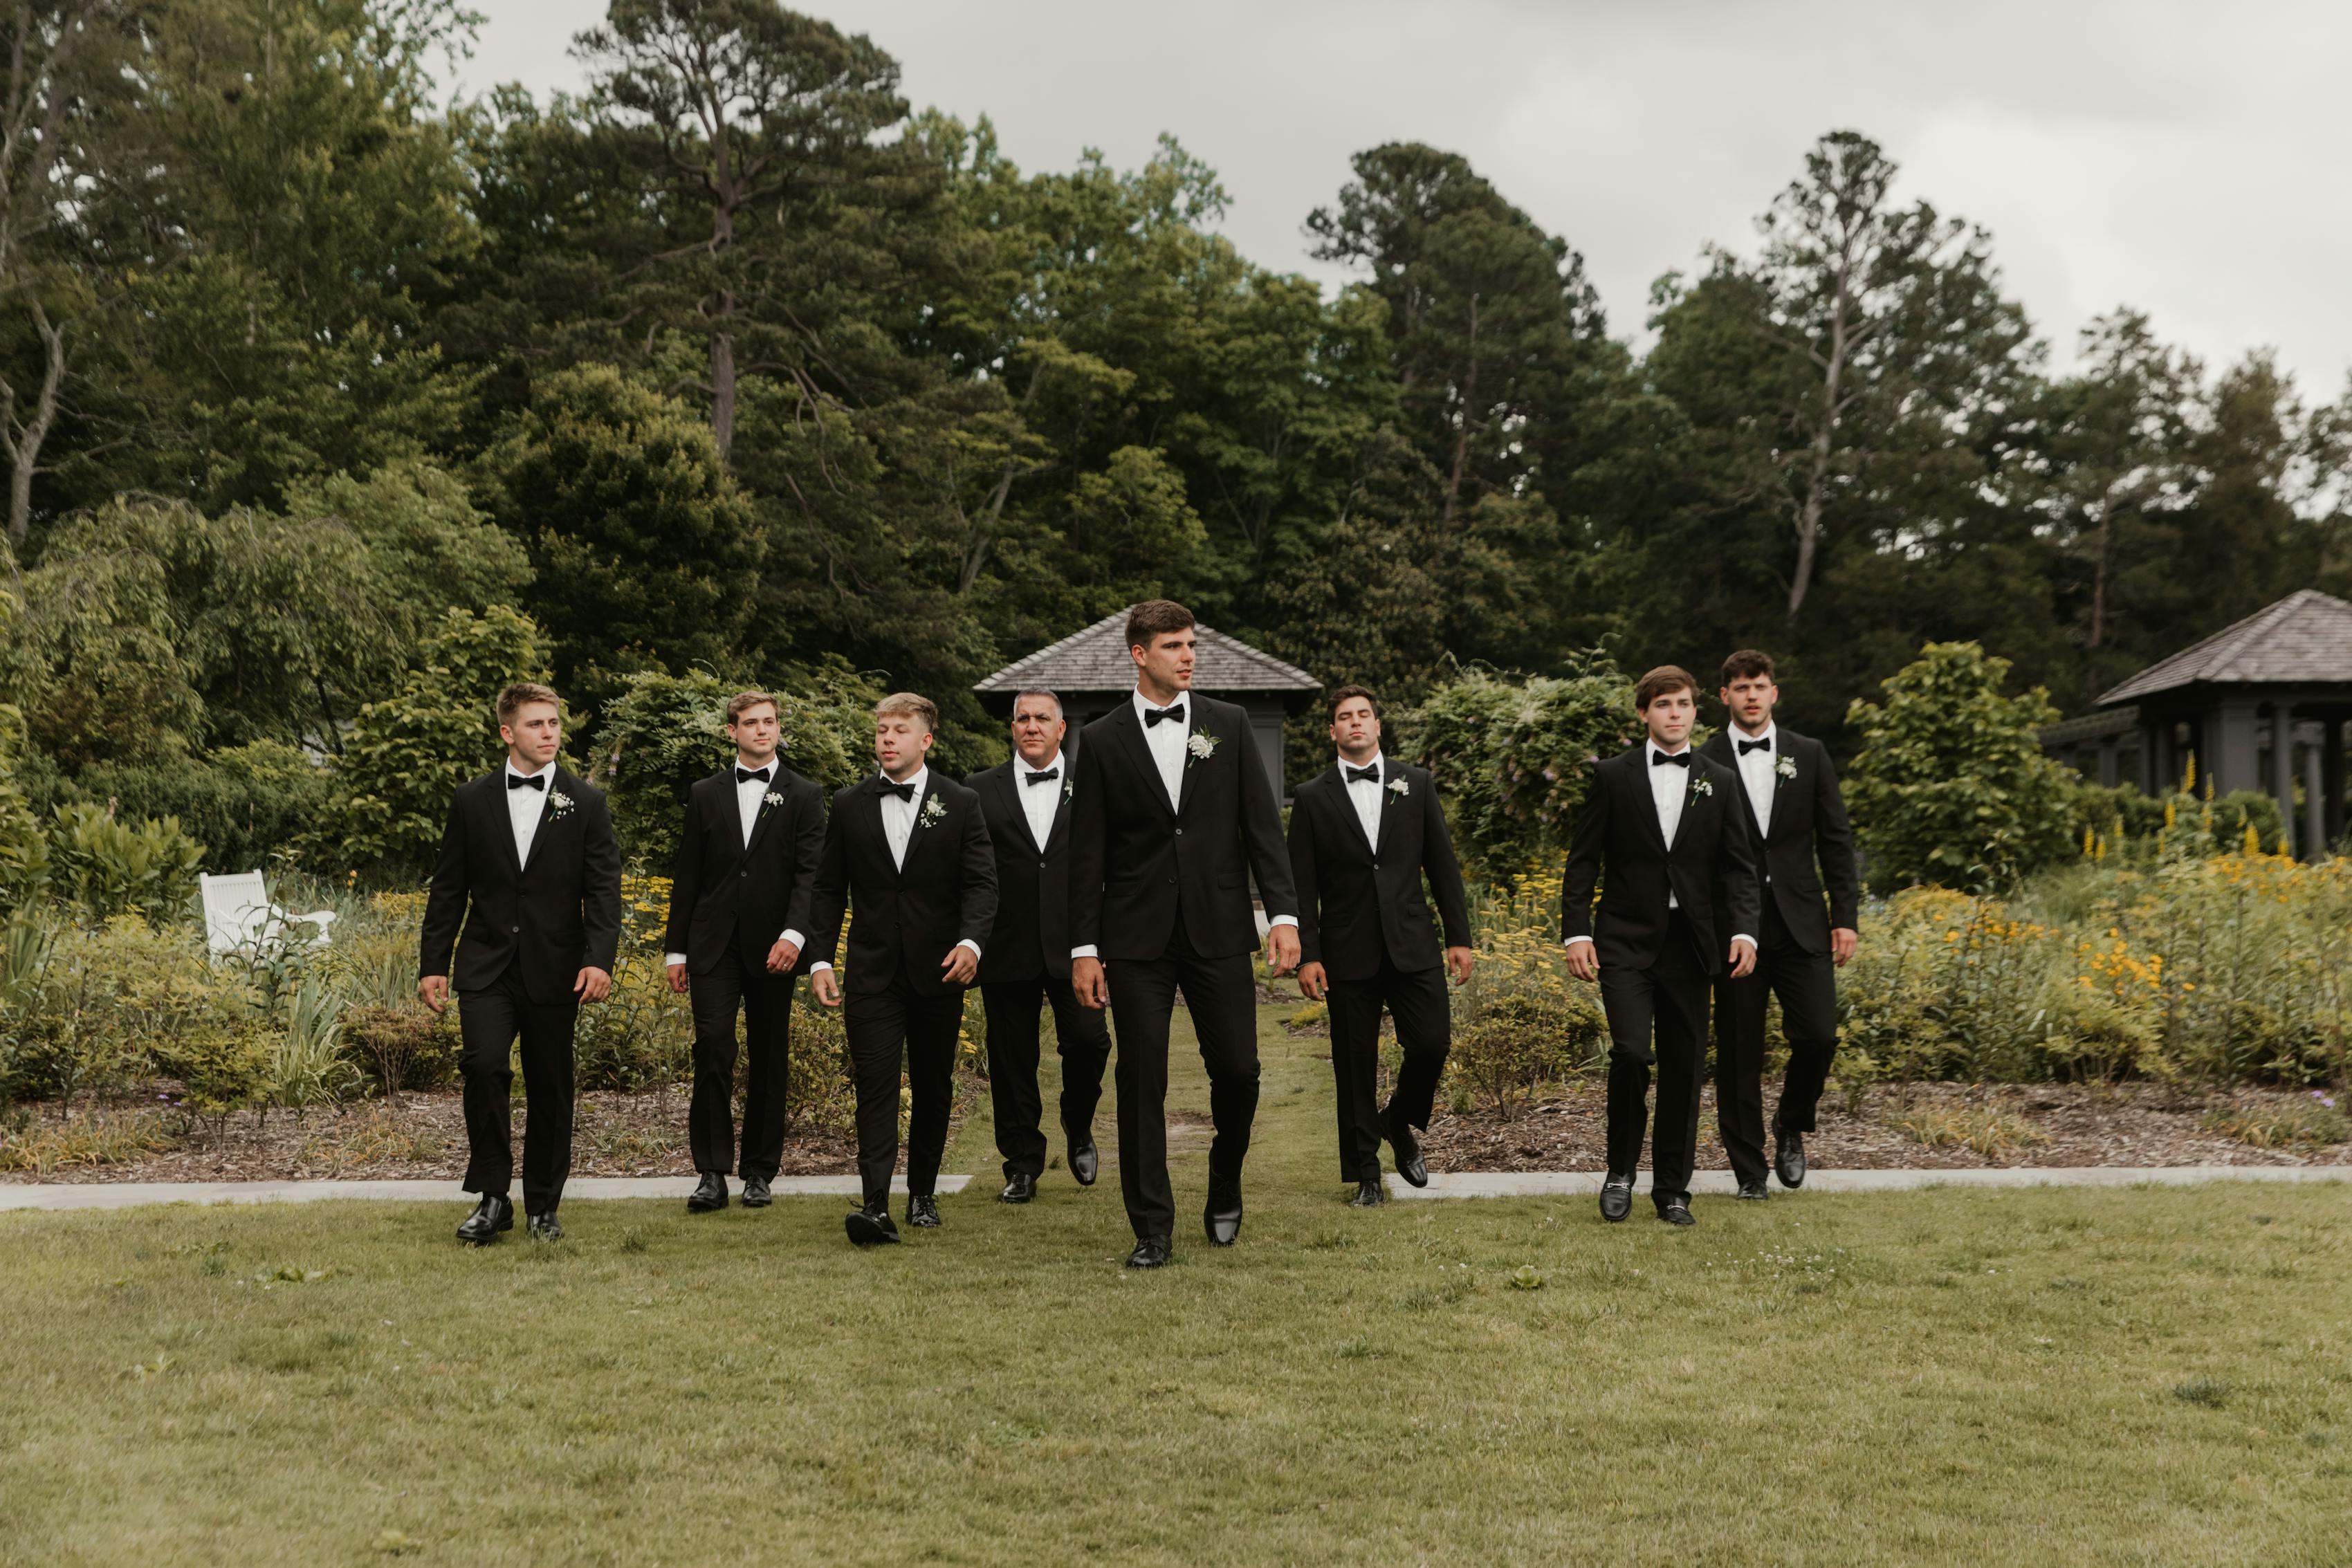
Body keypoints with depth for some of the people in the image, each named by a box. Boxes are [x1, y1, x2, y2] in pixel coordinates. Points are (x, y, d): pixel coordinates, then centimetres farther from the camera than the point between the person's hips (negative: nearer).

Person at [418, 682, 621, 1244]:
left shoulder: (586, 803, 3)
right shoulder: (471, 800, 6)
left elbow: (603, 889, -1)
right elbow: (448, 889, 9)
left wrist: (599, 959, -14)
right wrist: (433, 963, 4)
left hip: (554, 968, 0)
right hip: (487, 966, 0)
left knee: (550, 1088, 5)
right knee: (484, 1064, -19)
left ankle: (543, 1205, 20)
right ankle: (493, 1198, -7)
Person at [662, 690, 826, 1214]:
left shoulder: (804, 797, 5)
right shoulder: (705, 795, 11)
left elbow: (810, 874, -4)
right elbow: (687, 877, 12)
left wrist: (794, 934, -19)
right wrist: (677, 950, 7)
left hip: (771, 949, -1)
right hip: (714, 947, 1)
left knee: (768, 1061, 5)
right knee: (713, 1050, -9)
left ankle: (759, 1171, 15)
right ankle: (712, 1174, -6)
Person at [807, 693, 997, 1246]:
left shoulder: (960, 804, 2)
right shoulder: (849, 806, 7)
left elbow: (981, 883, -3)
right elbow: (828, 889, 9)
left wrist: (970, 942, -21)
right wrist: (820, 960, -2)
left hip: (938, 971, 0)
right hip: (873, 971, 0)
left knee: (933, 1088, 10)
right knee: (876, 1085, -11)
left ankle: (923, 1193, 25)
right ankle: (875, 1205, -18)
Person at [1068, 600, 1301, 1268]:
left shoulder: (1229, 725, 7)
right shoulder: (1102, 741, 3)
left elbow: (1262, 825, 5)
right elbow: (1087, 852, 3)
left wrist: (1284, 913, -4)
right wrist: (1084, 946, -2)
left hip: (1218, 930, 1)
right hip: (1137, 939, -1)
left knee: (1237, 1070, 1)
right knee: (1141, 1080, 0)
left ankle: (1225, 1189, 27)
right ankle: (1152, 1229, 8)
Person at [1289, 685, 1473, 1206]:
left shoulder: (1416, 783, 7)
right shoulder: (1313, 797, 3)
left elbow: (1443, 865, 8)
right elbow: (1302, 885, 1)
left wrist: (1460, 937, 3)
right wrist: (1307, 956, -5)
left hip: (1412, 945, 1)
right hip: (1348, 953, -1)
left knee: (1432, 1045, -7)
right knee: (1355, 1065, 3)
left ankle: (1400, 1122, 23)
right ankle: (1366, 1174, 14)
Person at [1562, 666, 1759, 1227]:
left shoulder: (1719, 782, 10)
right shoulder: (1614, 776, 3)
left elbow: (1738, 866, 8)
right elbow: (1583, 860, 3)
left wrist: (1742, 930, -6)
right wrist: (1577, 932, -6)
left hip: (1689, 944, 3)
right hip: (1626, 941, -2)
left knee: (1684, 1068, 4)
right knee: (1631, 1052, -16)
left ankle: (1672, 1190, 15)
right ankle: (1621, 1170, 5)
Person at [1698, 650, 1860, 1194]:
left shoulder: (1809, 755, 8)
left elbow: (1836, 840, 8)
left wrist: (1846, 917, 2)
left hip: (1800, 923, 2)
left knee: (1818, 1036, -7)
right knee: (1739, 1053, 2)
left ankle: (1790, 1127, 21)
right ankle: (1750, 1170, 13)